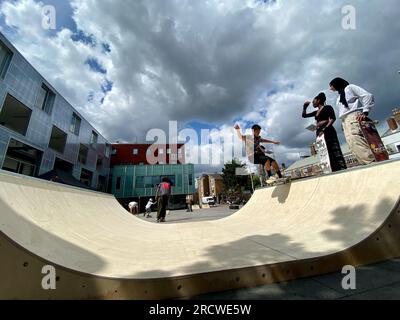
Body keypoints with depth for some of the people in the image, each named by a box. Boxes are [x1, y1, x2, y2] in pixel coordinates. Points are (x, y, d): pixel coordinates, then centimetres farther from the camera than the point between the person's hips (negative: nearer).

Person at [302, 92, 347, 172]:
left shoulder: (327, 107, 6)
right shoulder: (316, 112, 24)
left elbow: (333, 118, -8)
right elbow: (304, 115, 32)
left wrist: (324, 129, -20)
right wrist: (305, 107, 16)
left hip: (328, 131, -6)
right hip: (319, 133, 6)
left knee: (335, 152, -15)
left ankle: (343, 170, -18)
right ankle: (335, 172, -3)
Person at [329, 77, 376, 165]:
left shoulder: (349, 87, 14)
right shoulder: (340, 96, 33)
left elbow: (368, 96, 4)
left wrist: (365, 112, -9)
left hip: (354, 117, -6)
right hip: (345, 121, 7)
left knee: (357, 144, -25)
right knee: (353, 145, -11)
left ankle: (374, 163, -29)